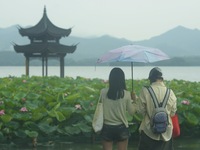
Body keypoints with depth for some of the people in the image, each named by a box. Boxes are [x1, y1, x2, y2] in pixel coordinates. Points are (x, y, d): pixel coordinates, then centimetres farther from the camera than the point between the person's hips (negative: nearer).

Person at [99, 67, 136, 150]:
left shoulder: (103, 92, -8)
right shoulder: (126, 94, -10)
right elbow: (131, 112, -1)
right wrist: (134, 100, 12)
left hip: (107, 128, 1)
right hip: (121, 128, 0)